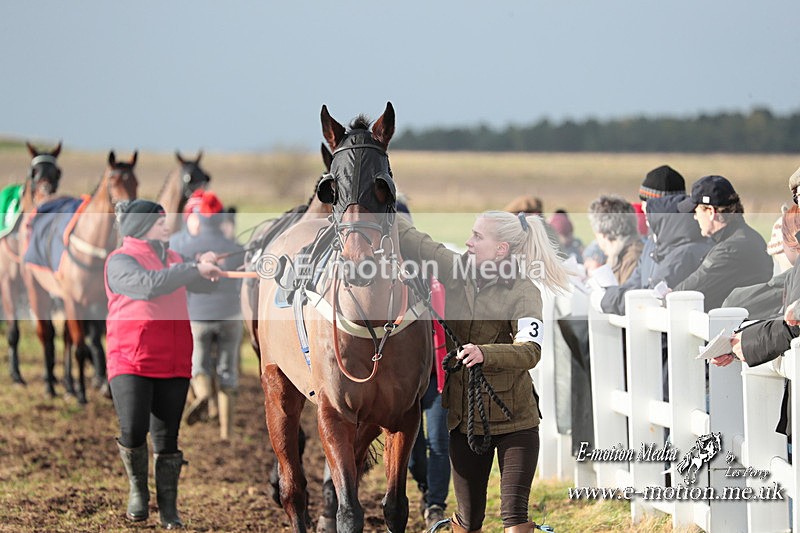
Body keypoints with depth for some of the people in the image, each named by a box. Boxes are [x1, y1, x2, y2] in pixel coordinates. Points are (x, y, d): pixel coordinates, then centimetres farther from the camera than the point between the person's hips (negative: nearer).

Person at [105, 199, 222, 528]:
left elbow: (203, 285, 27)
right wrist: (194, 268, -22)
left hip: (173, 363, 5)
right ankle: (137, 489, 10)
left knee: (167, 437, 5)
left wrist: (205, 268, 4)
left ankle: (168, 507, 12)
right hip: (131, 362, -5)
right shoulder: (121, 261, -5)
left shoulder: (172, 260, 16)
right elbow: (148, 285, -23)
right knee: (133, 430, -16)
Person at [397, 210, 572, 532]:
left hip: (513, 420, -5)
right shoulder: (457, 270, 2)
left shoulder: (524, 292, -13)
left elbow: (530, 351, -27)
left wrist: (486, 353, -44)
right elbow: (411, 240, 8)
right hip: (463, 417, 5)